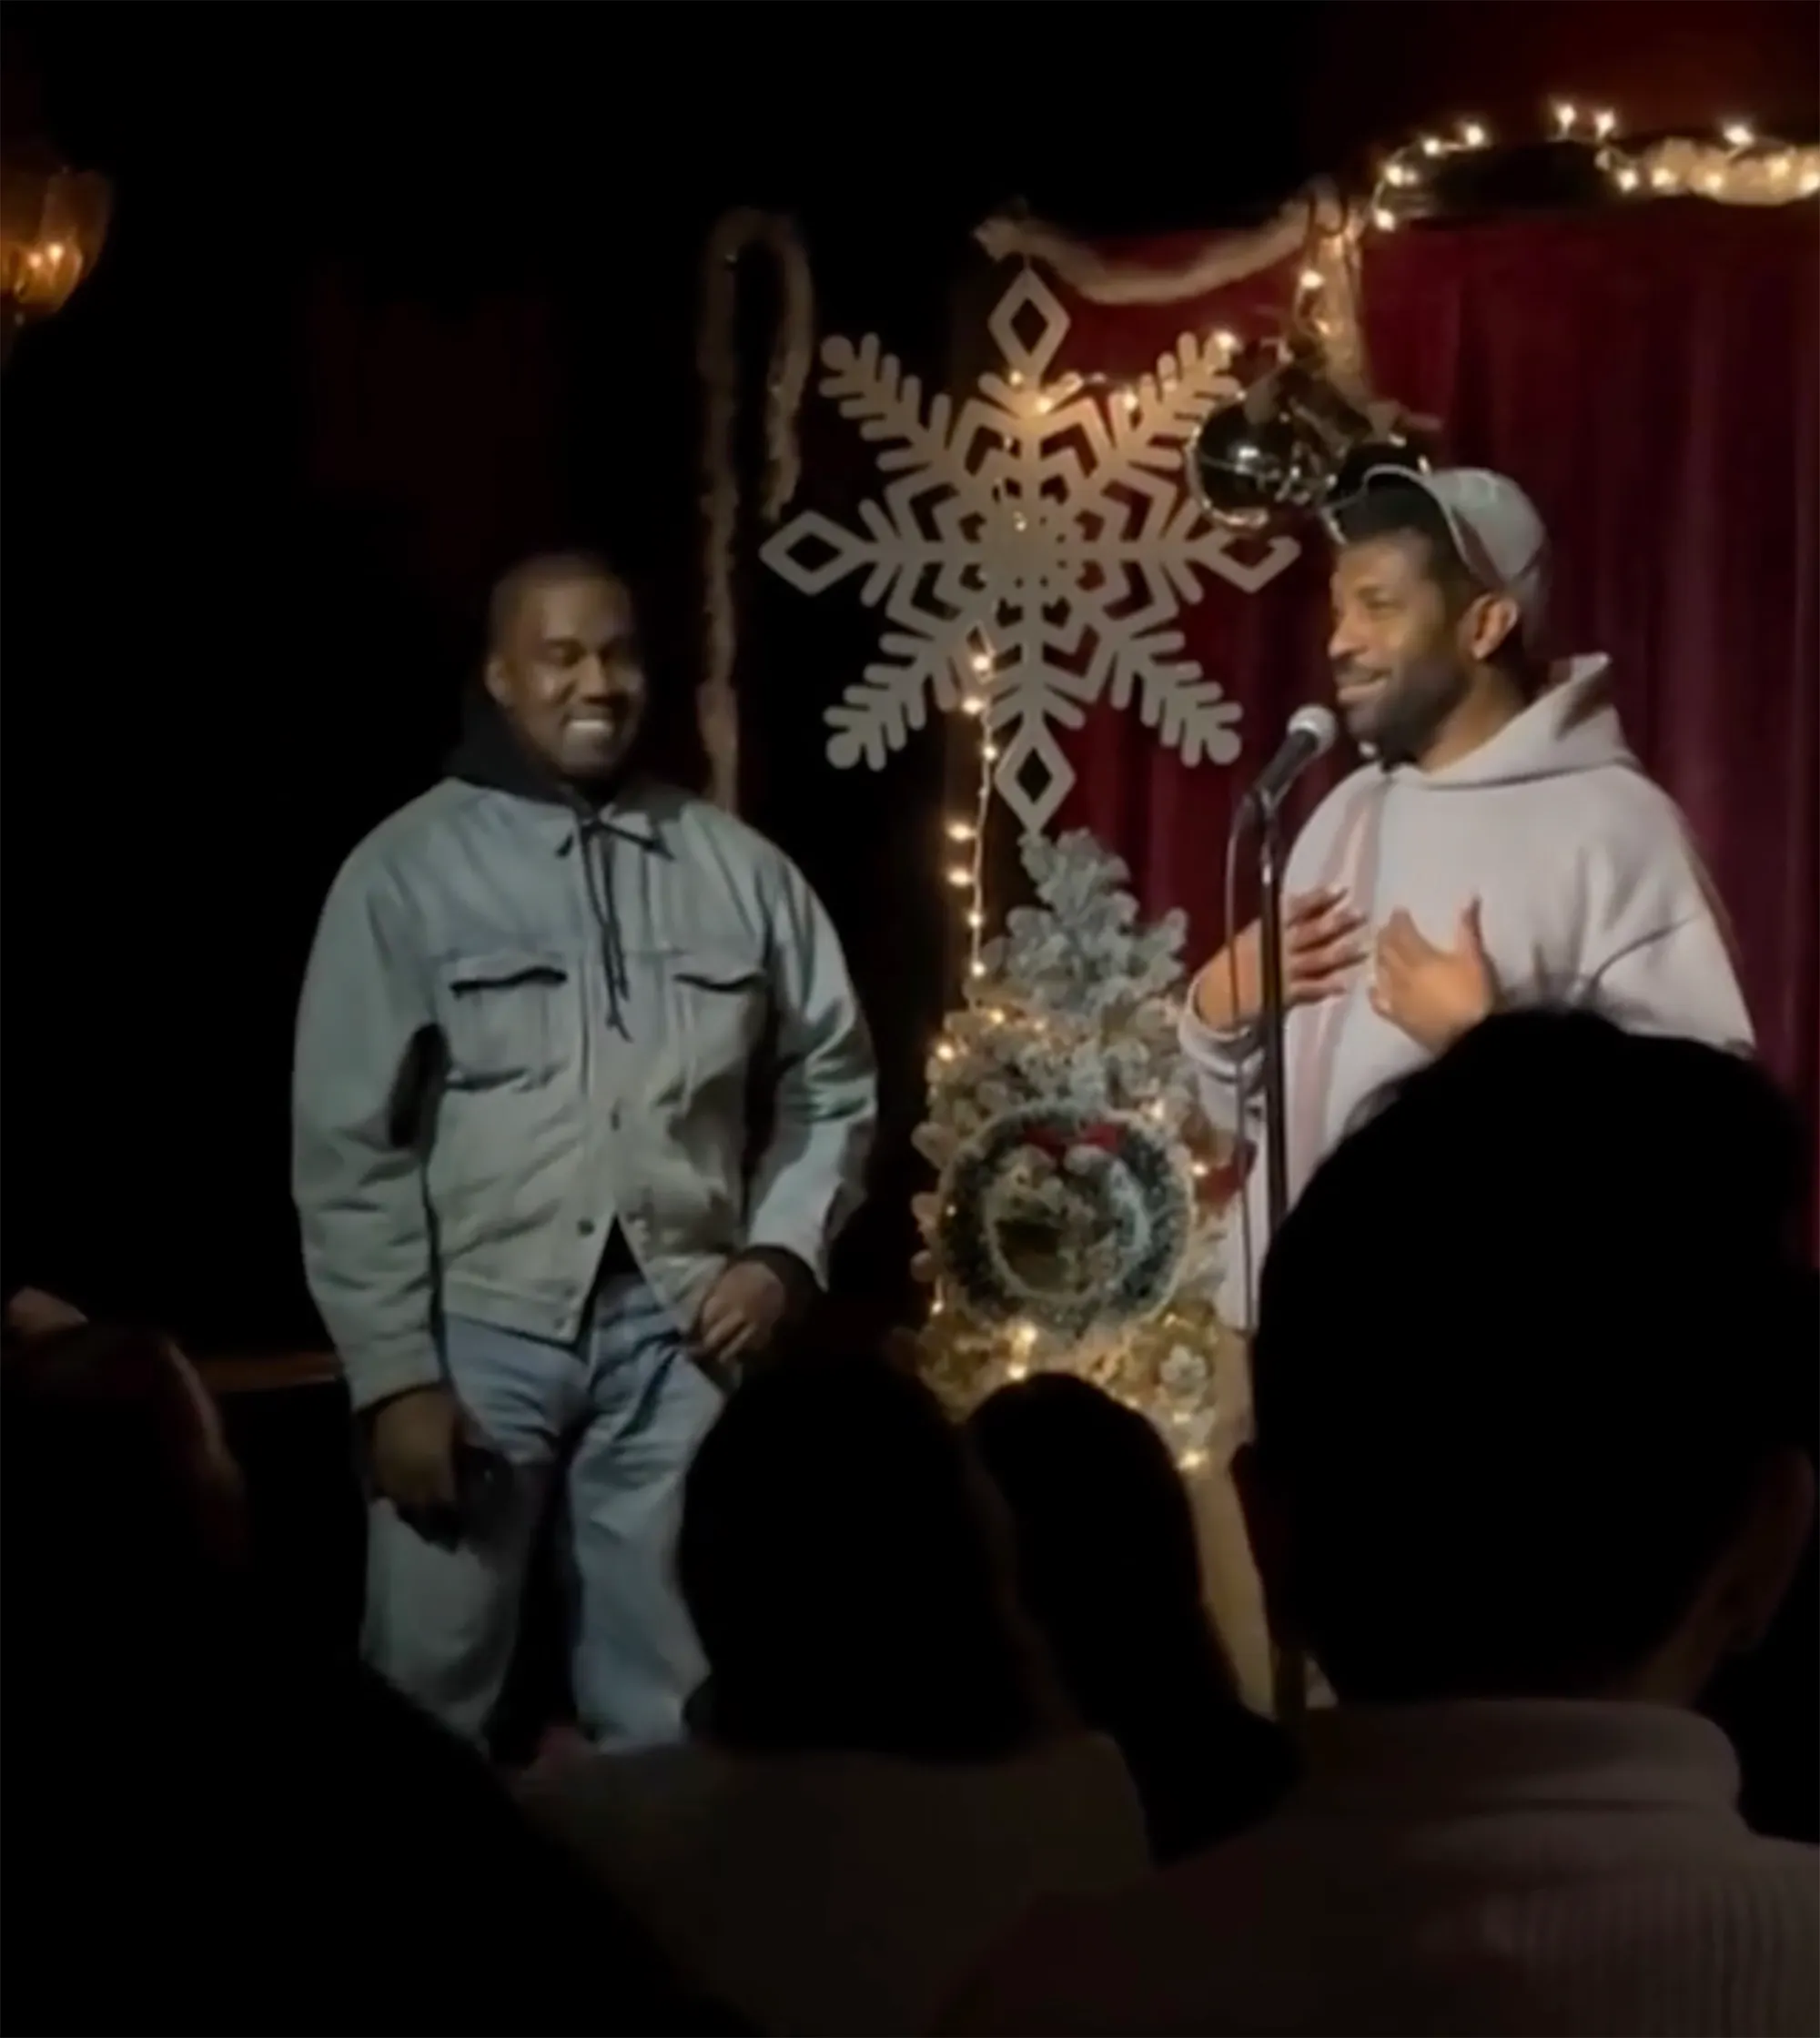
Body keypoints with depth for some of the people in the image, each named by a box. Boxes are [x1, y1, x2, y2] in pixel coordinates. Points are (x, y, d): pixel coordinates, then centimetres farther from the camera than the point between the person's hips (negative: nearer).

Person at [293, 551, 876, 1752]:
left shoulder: (739, 869, 6)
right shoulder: (407, 870, -1)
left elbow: (830, 1080, 15)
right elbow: (351, 1143, -3)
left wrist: (782, 1253, 0)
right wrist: (395, 1370, -8)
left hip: (676, 1332, 2)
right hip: (480, 1331, -2)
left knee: (667, 1695, 11)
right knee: (432, 1687, 4)